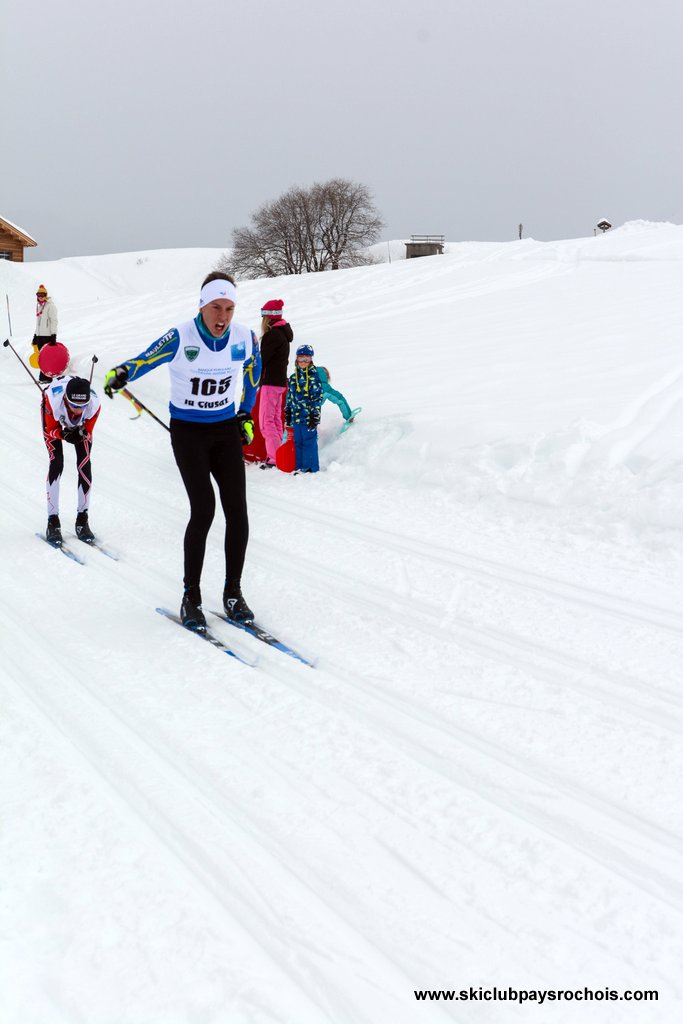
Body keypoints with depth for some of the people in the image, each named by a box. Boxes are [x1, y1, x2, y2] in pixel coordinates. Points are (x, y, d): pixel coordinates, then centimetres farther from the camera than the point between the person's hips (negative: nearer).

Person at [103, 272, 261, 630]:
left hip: (227, 431, 4)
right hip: (188, 432, -4)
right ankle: (191, 597, -2)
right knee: (204, 509, -16)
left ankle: (233, 593, 11)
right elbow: (144, 360, -13)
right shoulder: (180, 338, -16)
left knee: (238, 512, -4)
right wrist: (120, 374, -36)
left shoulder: (244, 339, -5)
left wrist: (245, 415, 17)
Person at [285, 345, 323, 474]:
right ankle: (300, 467, 21)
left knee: (309, 442, -3)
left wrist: (315, 415, -13)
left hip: (308, 416, -6)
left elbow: (317, 398, -9)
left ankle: (312, 468, 5)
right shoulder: (293, 378, 12)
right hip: (296, 416, 6)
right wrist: (287, 414, 17)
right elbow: (289, 397, 18)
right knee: (298, 442, 12)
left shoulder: (313, 377, -6)